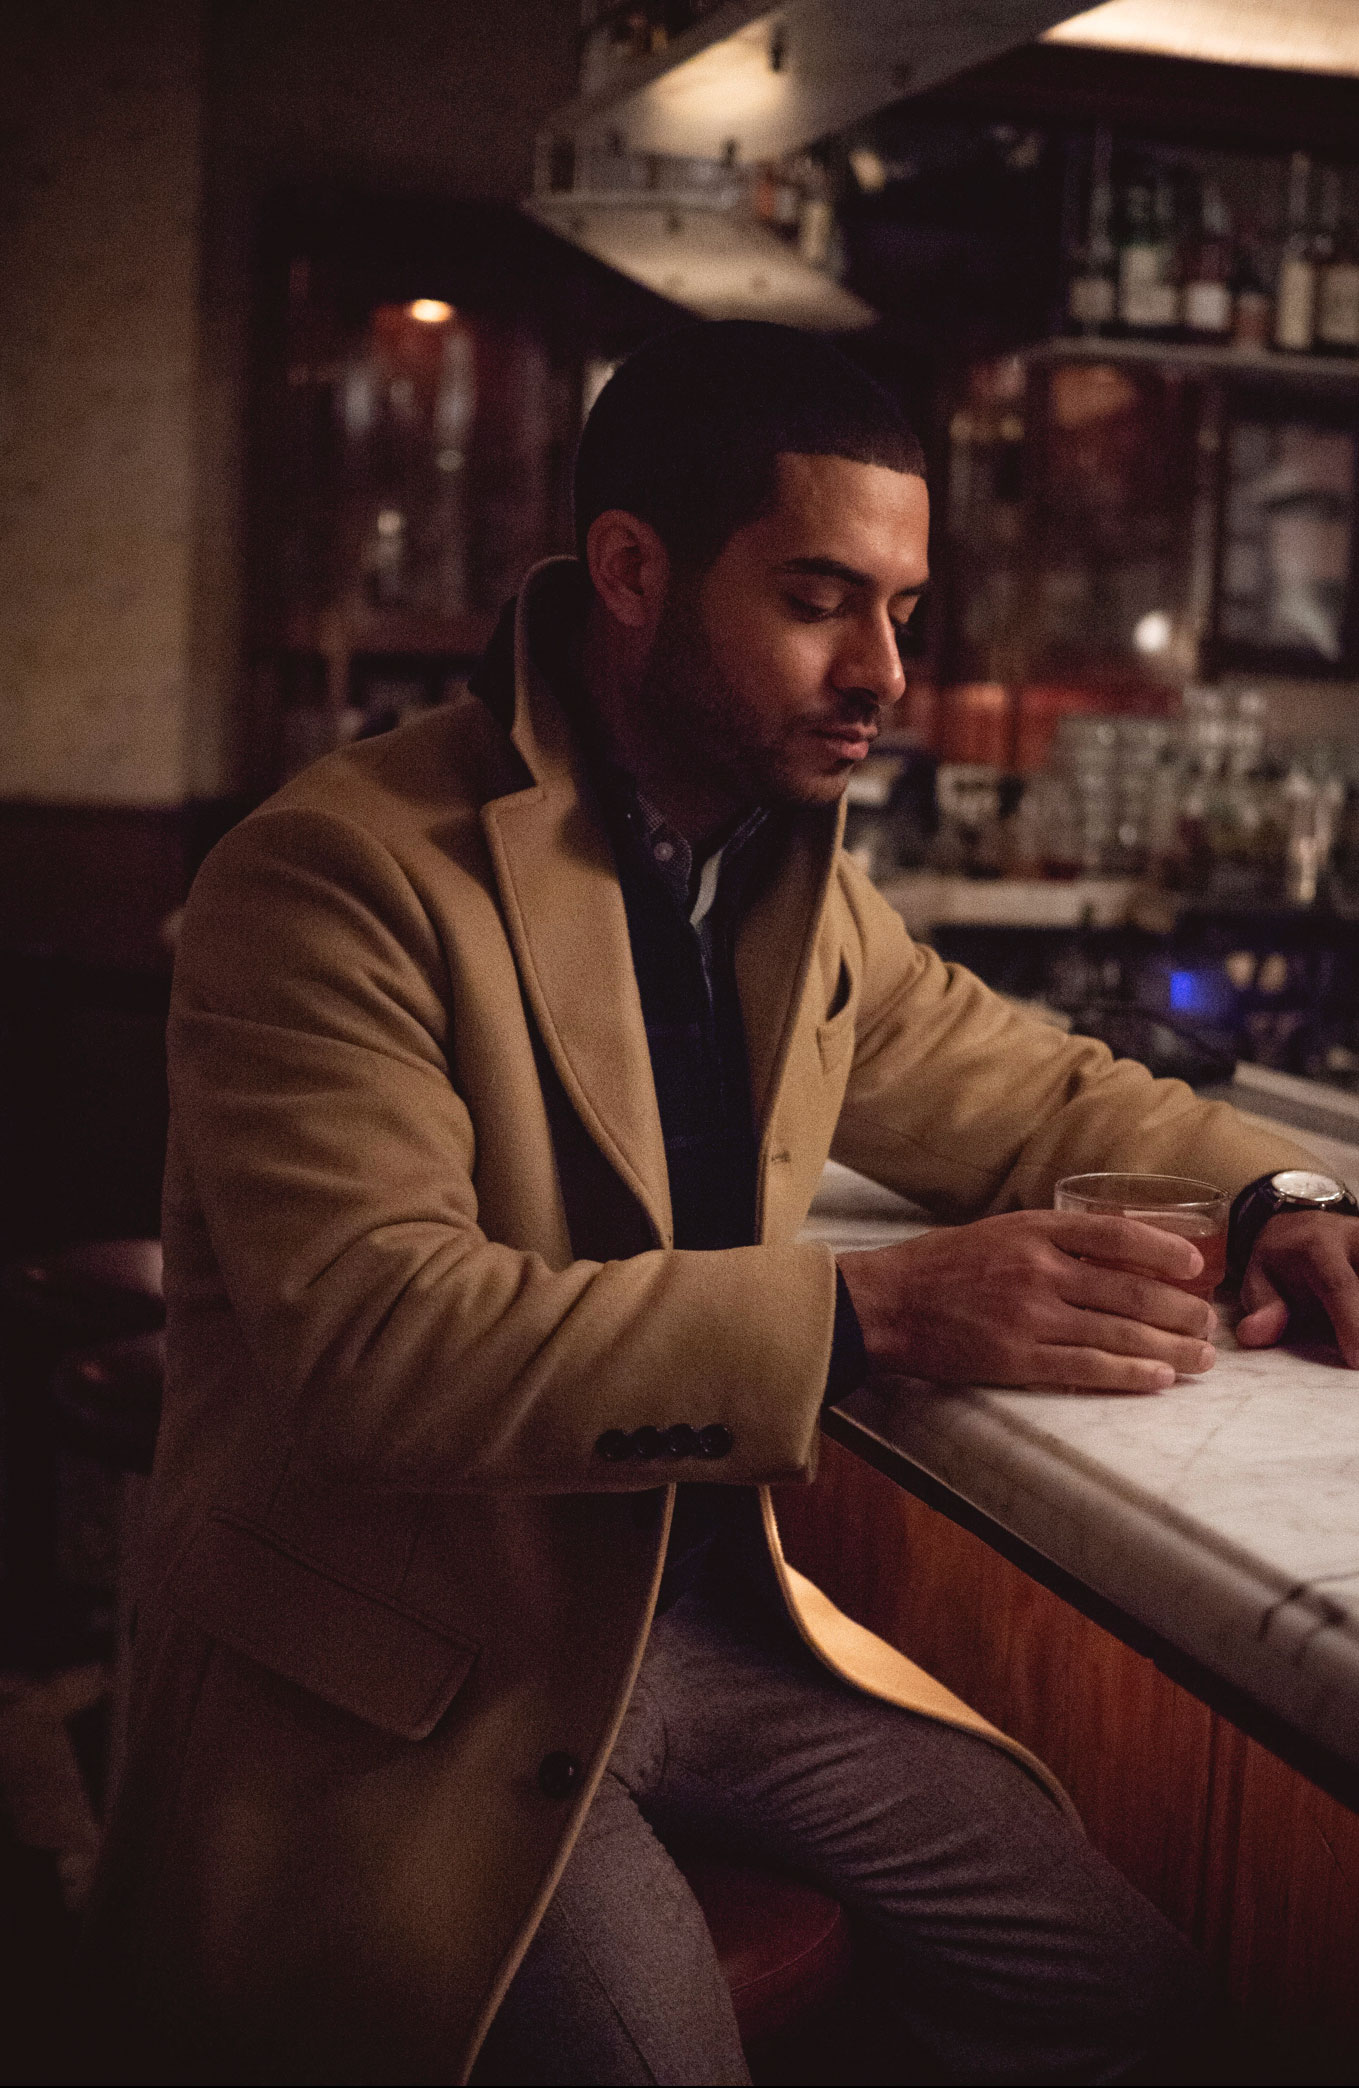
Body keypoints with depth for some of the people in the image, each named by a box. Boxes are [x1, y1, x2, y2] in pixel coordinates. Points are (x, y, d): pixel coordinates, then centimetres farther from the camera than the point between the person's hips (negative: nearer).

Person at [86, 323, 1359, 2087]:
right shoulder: (340, 880, -18)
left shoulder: (800, 878, 8)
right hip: (401, 1692, -6)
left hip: (703, 1600, 7)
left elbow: (1029, 1098, 18)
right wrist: (876, 1313, -34)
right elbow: (377, 1343, -29)